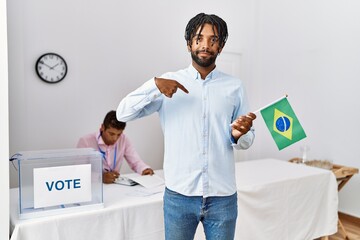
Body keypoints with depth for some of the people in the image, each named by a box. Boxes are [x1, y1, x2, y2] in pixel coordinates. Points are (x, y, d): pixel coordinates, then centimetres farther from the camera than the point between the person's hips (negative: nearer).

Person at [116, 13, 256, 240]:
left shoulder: (235, 86, 2)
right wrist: (154, 86, -19)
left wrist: (239, 135, -17)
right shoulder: (169, 81, 0)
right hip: (179, 195, 0)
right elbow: (123, 113, -5)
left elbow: (247, 140, 6)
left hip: (222, 197, 1)